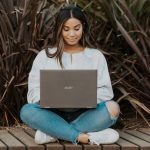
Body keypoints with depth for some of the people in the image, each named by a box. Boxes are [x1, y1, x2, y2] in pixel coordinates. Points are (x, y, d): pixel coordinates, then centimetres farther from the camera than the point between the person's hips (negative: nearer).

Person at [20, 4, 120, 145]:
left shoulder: (95, 55, 9)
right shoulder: (44, 56, 8)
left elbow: (105, 90, 1)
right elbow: (34, 91, 1)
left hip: (84, 114, 0)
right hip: (54, 114, 0)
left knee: (112, 108, -29)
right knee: (27, 111, -29)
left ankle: (53, 132, -28)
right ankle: (84, 137, -35)